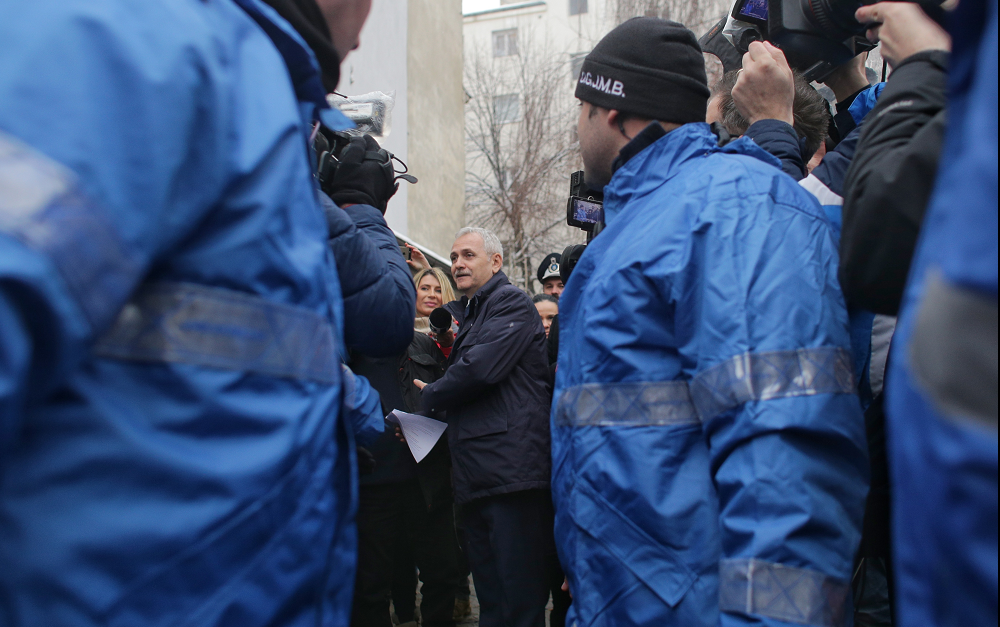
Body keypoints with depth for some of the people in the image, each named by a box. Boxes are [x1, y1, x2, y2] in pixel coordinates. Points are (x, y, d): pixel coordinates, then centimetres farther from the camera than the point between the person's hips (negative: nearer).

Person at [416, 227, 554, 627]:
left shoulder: (512, 302, -3)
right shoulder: (461, 313, 25)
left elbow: (480, 368, -16)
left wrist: (430, 397, 0)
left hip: (511, 465, -9)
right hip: (476, 473, 9)